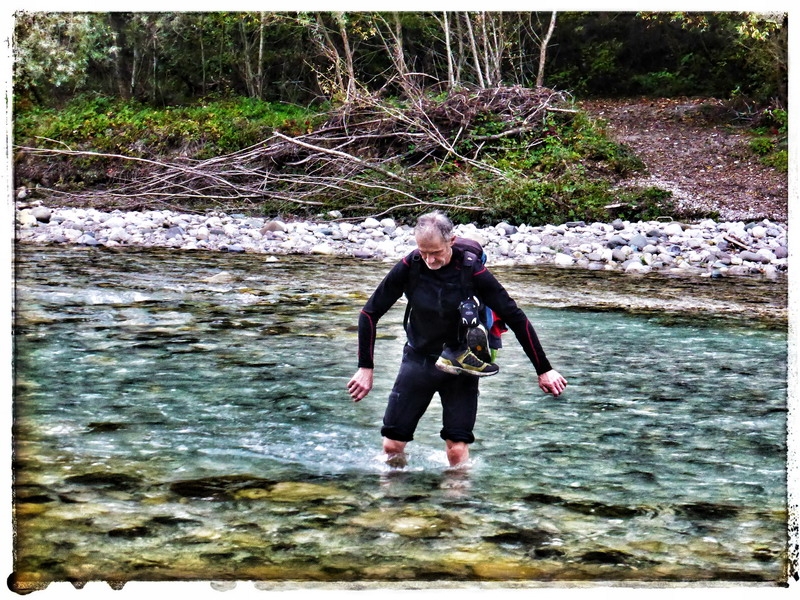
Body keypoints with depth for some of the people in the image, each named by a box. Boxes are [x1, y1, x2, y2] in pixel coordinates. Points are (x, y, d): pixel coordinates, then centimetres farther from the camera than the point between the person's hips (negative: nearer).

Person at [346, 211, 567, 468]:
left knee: (457, 449, -9)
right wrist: (365, 367, -10)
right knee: (392, 444, 1)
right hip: (418, 359, 2)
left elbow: (515, 318, -13)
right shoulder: (408, 268, -15)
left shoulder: (472, 271, -20)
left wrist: (544, 370, -11)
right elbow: (370, 313, -6)